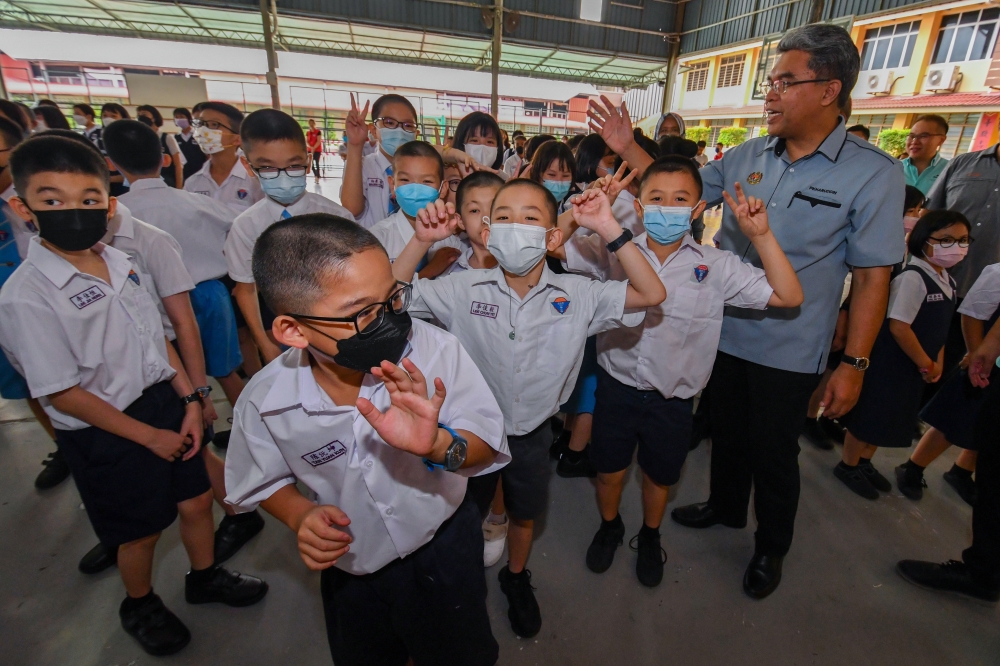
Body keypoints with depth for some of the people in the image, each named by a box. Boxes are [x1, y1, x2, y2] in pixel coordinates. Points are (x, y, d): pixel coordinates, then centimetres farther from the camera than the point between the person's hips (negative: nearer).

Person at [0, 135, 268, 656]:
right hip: (106, 432, -5)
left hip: (165, 403, 5)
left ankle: (204, 576, 48)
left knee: (197, 500, 19)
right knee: (140, 531, 16)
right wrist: (149, 436, -13)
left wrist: (189, 400, -1)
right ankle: (139, 606, 47)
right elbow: (61, 393, -17)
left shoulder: (121, 263, -1)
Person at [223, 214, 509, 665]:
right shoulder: (265, 402, -22)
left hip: (445, 549, -1)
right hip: (350, 572, 2)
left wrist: (439, 446, -42)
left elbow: (487, 447, -22)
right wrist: (300, 515, -21)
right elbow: (265, 481, -1)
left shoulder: (436, 350, -29)